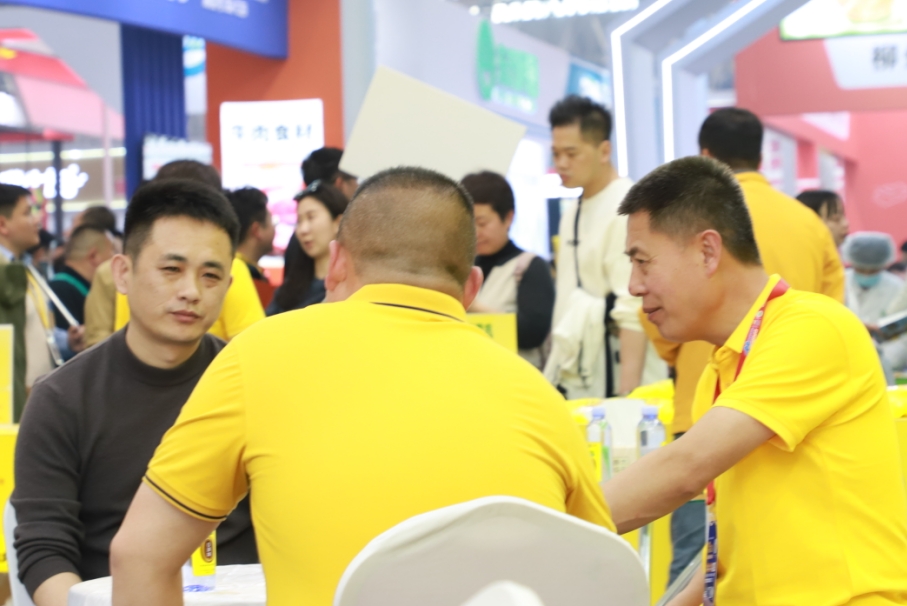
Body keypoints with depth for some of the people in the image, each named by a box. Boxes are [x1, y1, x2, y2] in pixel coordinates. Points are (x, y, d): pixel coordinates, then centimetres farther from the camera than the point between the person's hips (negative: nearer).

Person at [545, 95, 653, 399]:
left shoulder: (627, 210, -13)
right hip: (571, 379, 8)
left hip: (608, 383, -8)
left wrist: (627, 393, -22)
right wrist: (553, 376, 16)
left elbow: (634, 312, -19)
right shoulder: (573, 211, 15)